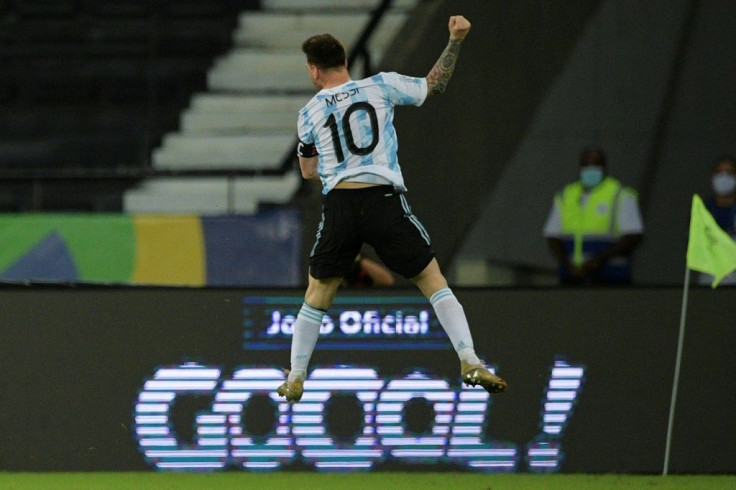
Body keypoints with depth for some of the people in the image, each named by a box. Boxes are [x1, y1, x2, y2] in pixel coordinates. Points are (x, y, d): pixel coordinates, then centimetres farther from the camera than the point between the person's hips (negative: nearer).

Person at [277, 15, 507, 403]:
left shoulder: (309, 113, 9)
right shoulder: (381, 86, 5)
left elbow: (308, 171, 21)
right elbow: (434, 85, 16)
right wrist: (455, 42, 23)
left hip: (338, 207, 1)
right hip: (384, 201, -1)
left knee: (317, 295, 17)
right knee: (433, 281, 7)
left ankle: (295, 380, 17)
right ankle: (469, 363, -7)